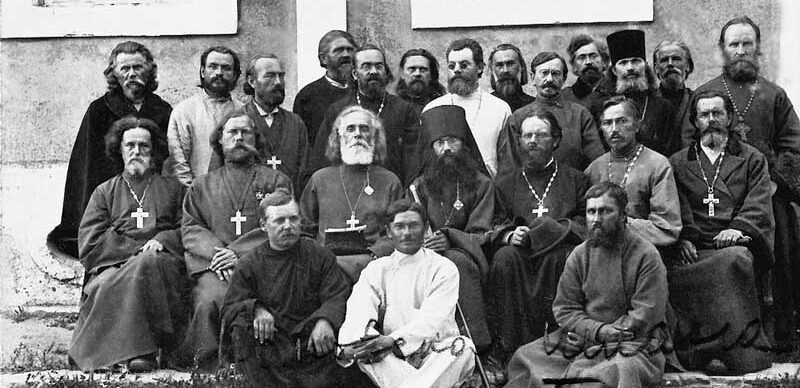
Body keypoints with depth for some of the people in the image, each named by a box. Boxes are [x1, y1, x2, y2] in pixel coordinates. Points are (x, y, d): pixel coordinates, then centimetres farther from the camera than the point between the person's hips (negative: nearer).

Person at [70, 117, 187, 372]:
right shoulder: (105, 191, 24)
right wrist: (138, 248, -5)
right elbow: (89, 245, 9)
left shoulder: (173, 189, 24)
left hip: (161, 263, -1)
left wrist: (162, 241, -10)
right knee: (105, 286, -34)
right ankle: (139, 352, -33)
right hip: (112, 267, 1)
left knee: (147, 264, -36)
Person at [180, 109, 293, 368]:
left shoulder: (275, 181, 18)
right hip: (212, 267, 2)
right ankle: (210, 364, -17)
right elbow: (190, 229, 15)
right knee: (210, 300, -32)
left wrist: (237, 254, -8)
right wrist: (215, 251, -8)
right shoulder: (202, 186, 26)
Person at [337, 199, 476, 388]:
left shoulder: (444, 268, 5)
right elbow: (359, 308, -6)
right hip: (393, 359, 1)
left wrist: (394, 339, -29)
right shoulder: (376, 269, 13)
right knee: (364, 349, -28)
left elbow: (433, 317, -11)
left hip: (437, 354, -1)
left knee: (462, 348, -31)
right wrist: (353, 341, -30)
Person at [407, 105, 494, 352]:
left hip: (465, 255, -1)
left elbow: (480, 236, 2)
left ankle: (477, 346, -34)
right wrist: (423, 241, -15)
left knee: (457, 261, -35)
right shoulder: (418, 187, 16)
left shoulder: (481, 184, 10)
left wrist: (450, 239, -18)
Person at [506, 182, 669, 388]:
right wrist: (598, 331, -12)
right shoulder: (579, 255, 8)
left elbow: (647, 314, -11)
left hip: (635, 343, -4)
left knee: (623, 370, -37)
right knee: (526, 356, -11)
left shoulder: (646, 255, -5)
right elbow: (564, 308, 6)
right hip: (582, 341, 4)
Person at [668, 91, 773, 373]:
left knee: (735, 259, -37)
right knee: (675, 274, -32)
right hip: (693, 249, 1)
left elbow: (759, 204, 5)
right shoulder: (678, 163, 22)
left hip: (735, 245, -1)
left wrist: (739, 228, -15)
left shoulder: (752, 159, 19)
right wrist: (684, 237, -9)